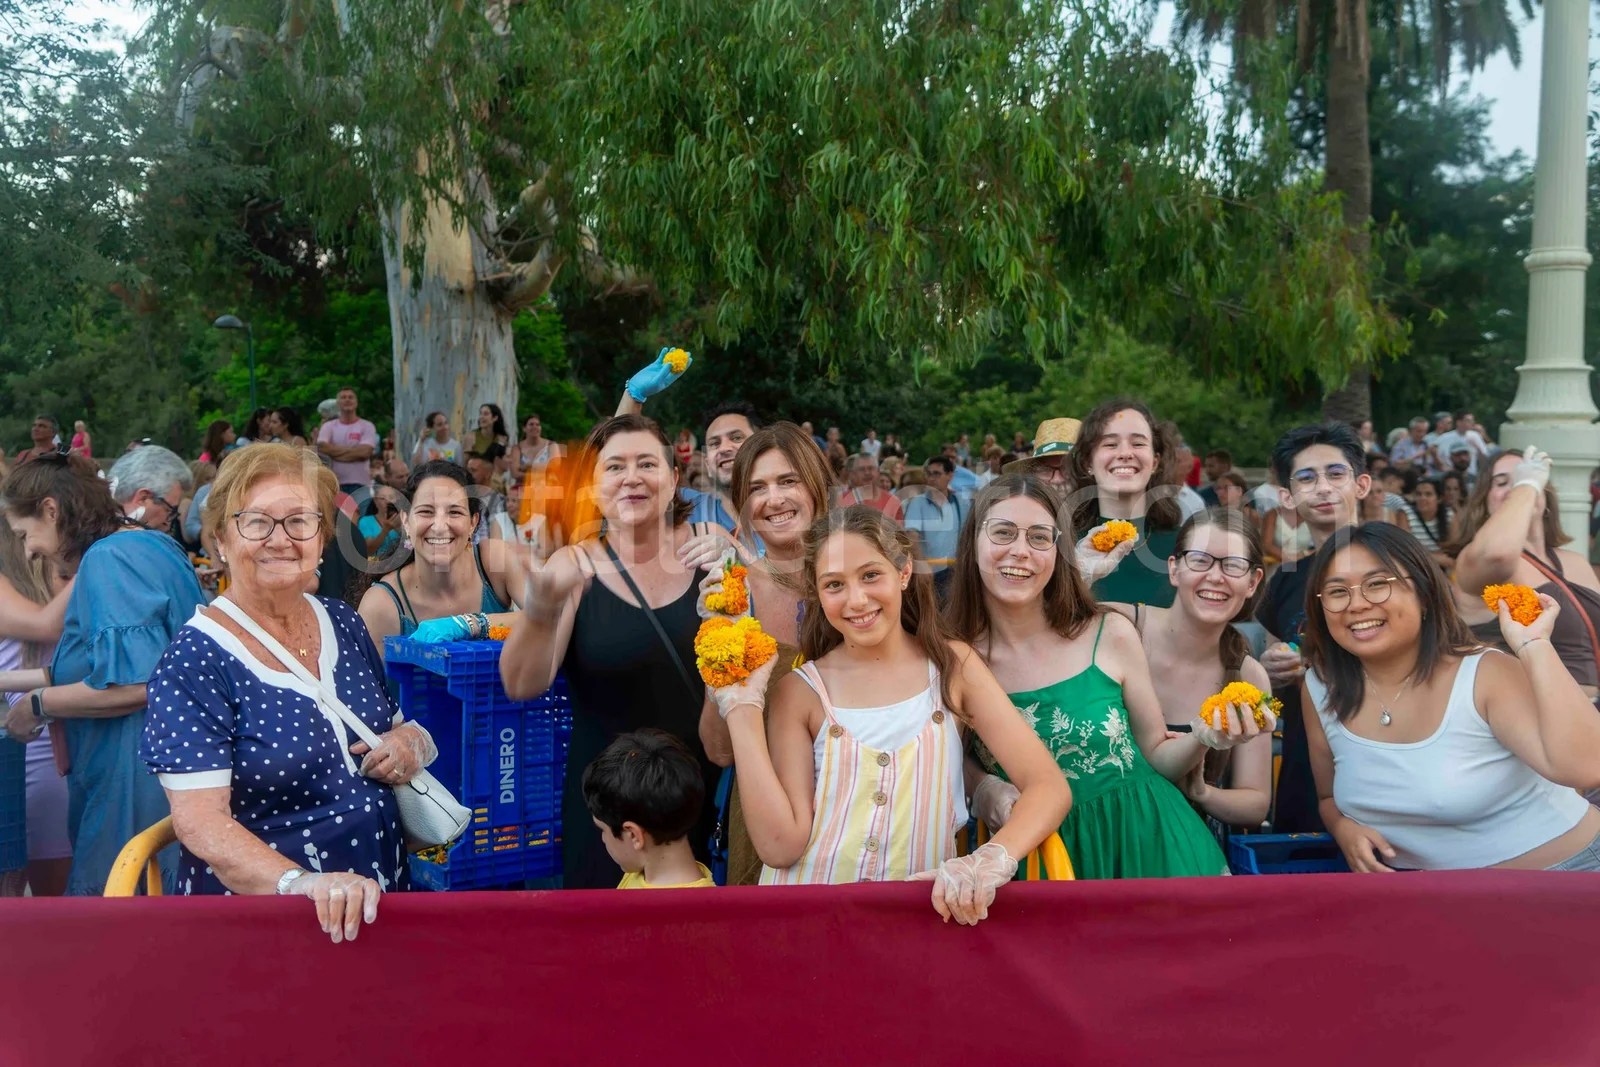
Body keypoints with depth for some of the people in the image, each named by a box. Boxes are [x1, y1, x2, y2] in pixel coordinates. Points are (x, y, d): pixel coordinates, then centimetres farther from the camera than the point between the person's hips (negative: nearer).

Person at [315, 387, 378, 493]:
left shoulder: (367, 426, 3)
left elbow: (365, 452, -11)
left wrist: (335, 451, -6)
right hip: (334, 483, 2)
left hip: (359, 484, -2)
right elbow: (322, 448, -7)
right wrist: (352, 450, -8)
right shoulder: (328, 426, 11)